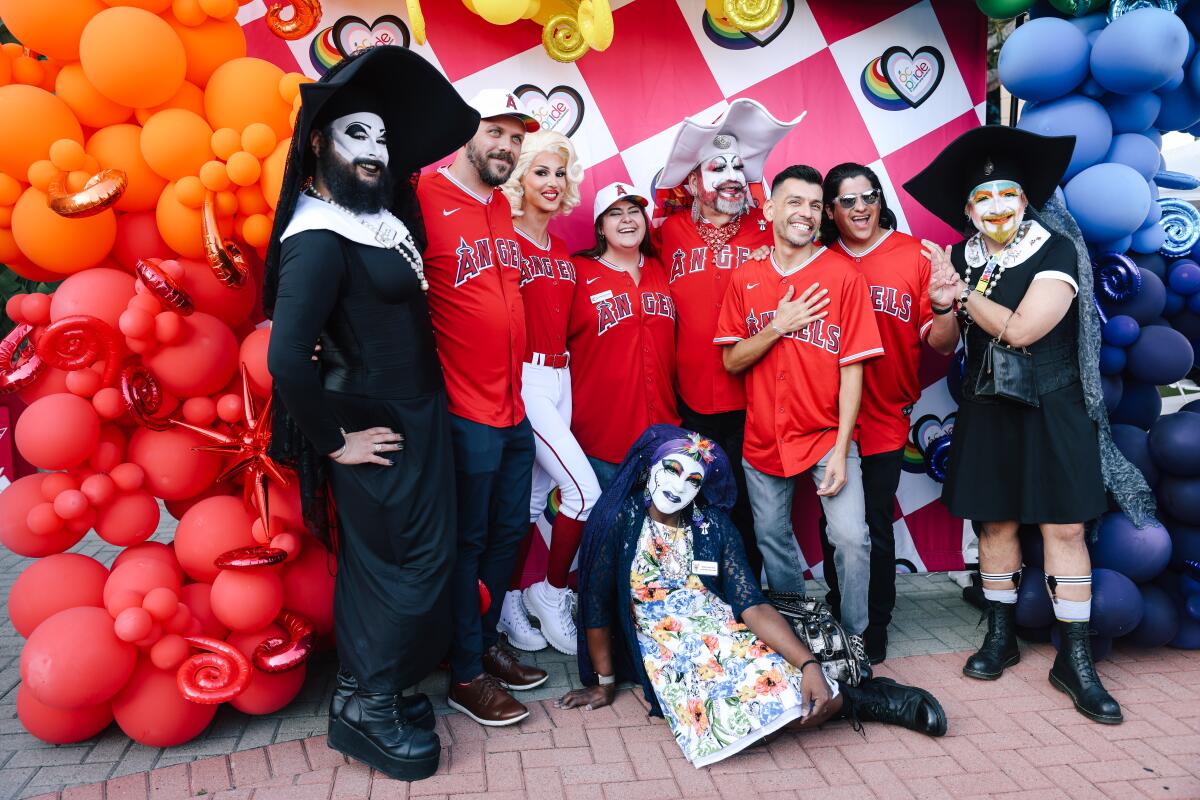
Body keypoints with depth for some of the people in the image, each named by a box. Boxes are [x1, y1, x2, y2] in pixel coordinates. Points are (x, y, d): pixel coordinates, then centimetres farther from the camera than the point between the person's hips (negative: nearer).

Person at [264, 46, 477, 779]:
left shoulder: (382, 218, 7)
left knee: (417, 561, 18)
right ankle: (365, 708, 24)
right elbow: (286, 360, -29)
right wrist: (334, 441, -19)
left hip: (422, 418, 9)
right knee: (402, 568, 4)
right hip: (377, 432, -9)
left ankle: (377, 689, 36)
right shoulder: (318, 242, -20)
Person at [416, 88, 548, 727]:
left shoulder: (502, 206, 13)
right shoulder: (425, 198, -12)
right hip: (465, 410, -8)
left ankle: (486, 642, 36)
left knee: (509, 529, 17)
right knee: (467, 541, 4)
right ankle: (466, 675, 21)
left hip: (513, 407, 8)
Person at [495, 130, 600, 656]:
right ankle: (552, 592, 10)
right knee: (585, 490, -11)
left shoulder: (563, 251, 15)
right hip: (524, 376, -7)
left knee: (535, 498, 10)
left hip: (560, 376, 7)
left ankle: (512, 604, 23)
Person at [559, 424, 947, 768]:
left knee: (823, 700, -24)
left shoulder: (715, 526, 0)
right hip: (666, 652, -2)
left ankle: (857, 697, 11)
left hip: (729, 637, 2)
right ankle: (839, 694, -4)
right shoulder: (619, 520, -7)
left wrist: (810, 665, -21)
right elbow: (596, 607, -1)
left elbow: (754, 608, -7)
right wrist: (604, 684, 2)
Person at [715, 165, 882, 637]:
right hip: (764, 438, 3)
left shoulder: (842, 275, -7)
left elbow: (852, 368, -8)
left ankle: (854, 639, 11)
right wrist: (778, 326, -16)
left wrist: (841, 451, -12)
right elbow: (732, 361, 0)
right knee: (771, 539, 13)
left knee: (851, 537, -13)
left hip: (827, 435, -3)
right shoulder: (745, 280, 3)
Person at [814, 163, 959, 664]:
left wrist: (945, 308, -22)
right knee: (834, 528, 13)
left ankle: (874, 631, 25)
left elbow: (941, 345, -3)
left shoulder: (915, 256, -2)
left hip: (884, 420, -1)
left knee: (875, 531, 6)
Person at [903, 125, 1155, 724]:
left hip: (1051, 411, -3)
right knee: (996, 521, 8)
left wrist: (963, 292, -10)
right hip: (987, 411, 3)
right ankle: (1000, 636, 24)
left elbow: (1020, 329, -20)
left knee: (1064, 526, -2)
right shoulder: (958, 258, 5)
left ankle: (1075, 659, 8)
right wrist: (945, 305, -16)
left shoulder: (1057, 252, -9)